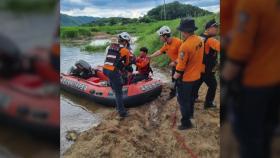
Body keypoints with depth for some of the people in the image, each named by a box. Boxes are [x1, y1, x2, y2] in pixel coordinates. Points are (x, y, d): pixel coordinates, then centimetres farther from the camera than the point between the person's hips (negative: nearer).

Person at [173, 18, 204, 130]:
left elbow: (181, 67, -25)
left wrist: (175, 75, -6)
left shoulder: (185, 46, -31)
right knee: (190, 96, 28)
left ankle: (186, 123, 20)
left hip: (186, 78, -8)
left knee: (183, 100, 9)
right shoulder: (200, 40, -6)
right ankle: (190, 113, 49)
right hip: (196, 76, 8)